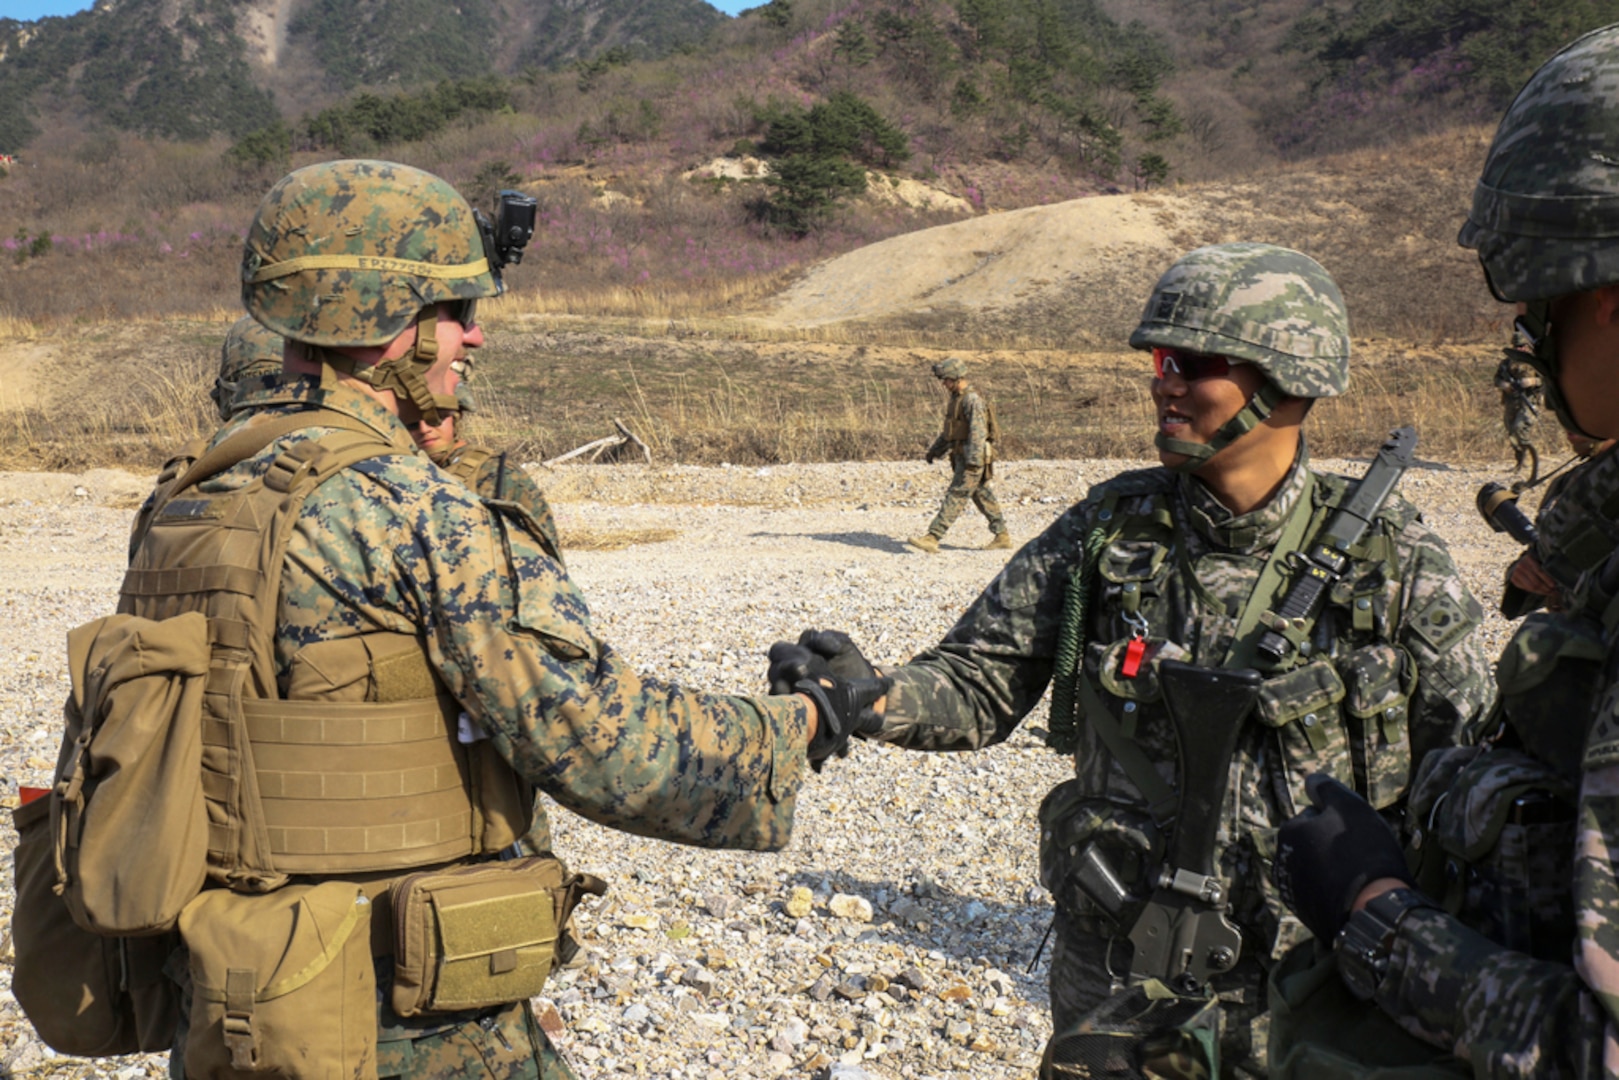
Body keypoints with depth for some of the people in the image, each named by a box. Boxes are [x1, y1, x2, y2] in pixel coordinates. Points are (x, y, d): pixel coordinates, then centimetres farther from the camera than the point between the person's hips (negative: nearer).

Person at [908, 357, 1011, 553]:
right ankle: (1002, 536, 19)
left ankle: (933, 538, -14)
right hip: (962, 457, 10)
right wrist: (934, 451, 24)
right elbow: (949, 431, 25)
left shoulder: (972, 400, -16)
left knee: (955, 497, -10)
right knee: (983, 498, 13)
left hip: (974, 458, -10)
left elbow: (978, 432, -23)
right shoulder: (956, 398, 15)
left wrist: (973, 461, -28)